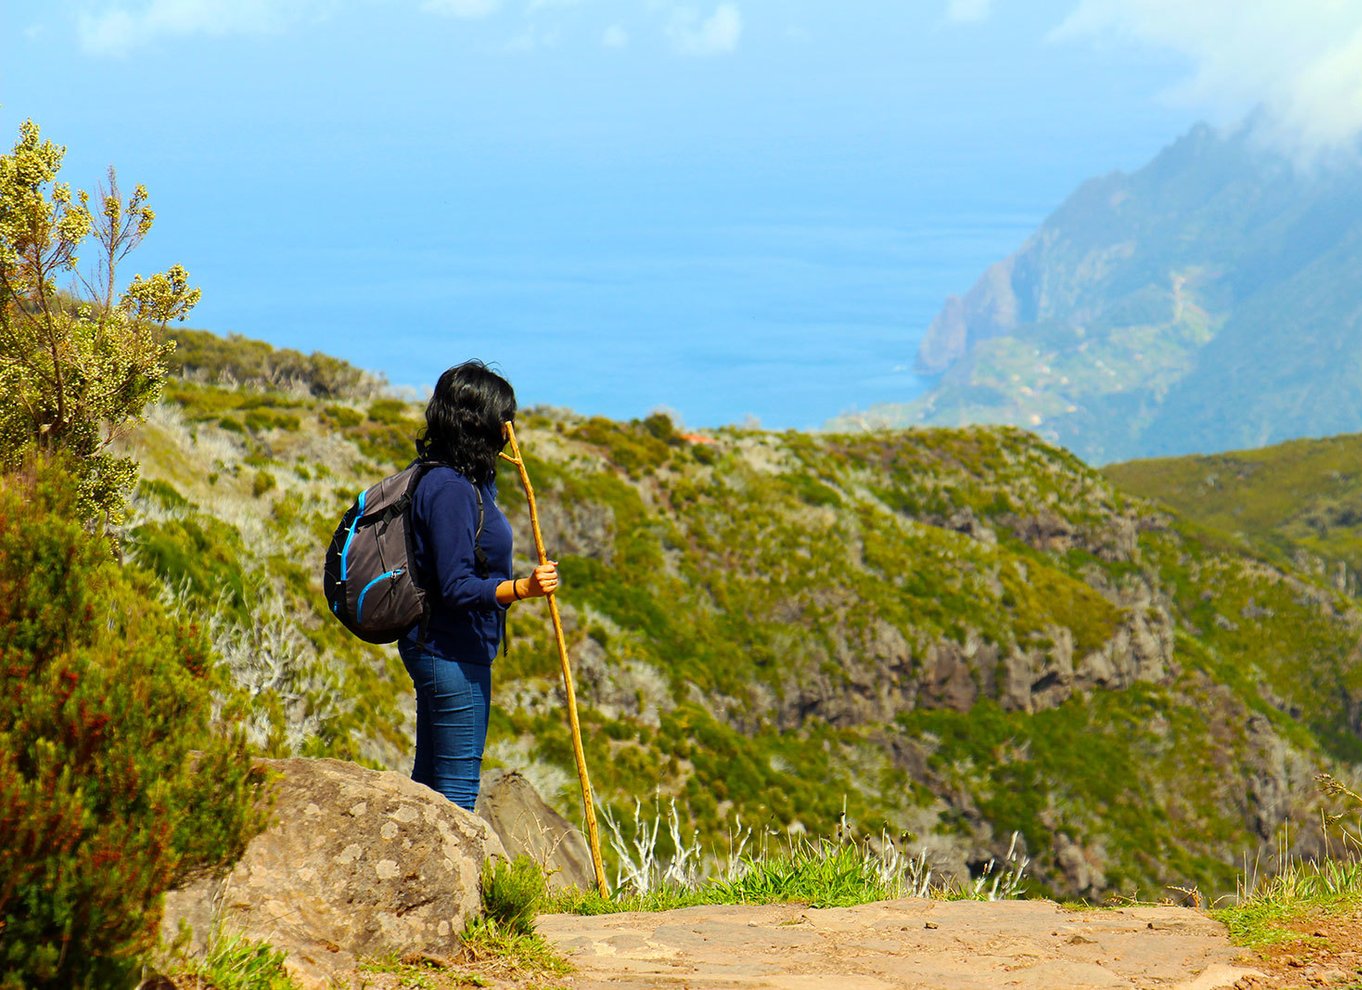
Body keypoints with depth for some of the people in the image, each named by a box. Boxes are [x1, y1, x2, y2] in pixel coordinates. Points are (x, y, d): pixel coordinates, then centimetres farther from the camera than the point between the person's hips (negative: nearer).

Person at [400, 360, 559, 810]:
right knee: (458, 784, -5)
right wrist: (522, 588, -37)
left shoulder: (470, 481, 10)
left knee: (431, 779, 17)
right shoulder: (450, 489, -21)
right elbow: (456, 588, -27)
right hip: (450, 651, -10)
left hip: (455, 649, 10)